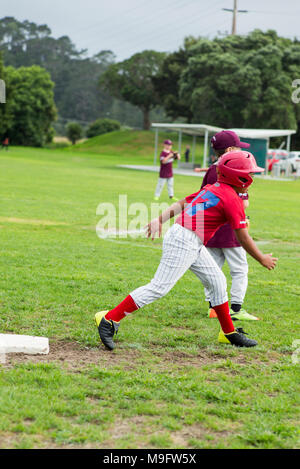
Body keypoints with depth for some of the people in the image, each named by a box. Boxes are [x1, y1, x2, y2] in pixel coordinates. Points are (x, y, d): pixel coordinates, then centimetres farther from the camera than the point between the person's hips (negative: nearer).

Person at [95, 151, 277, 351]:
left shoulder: (211, 189, 17)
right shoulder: (233, 199, -9)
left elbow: (180, 204, 12)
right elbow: (244, 239, -7)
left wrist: (160, 220, 6)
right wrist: (262, 259, 5)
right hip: (185, 241, -10)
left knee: (217, 281, 15)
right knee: (159, 288, -9)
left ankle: (229, 333, 25)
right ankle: (109, 319, -7)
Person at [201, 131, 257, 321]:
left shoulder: (211, 171, 6)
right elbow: (244, 203, -14)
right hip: (230, 230, -6)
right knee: (240, 270, 2)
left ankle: (213, 306, 12)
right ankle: (236, 308, -1)